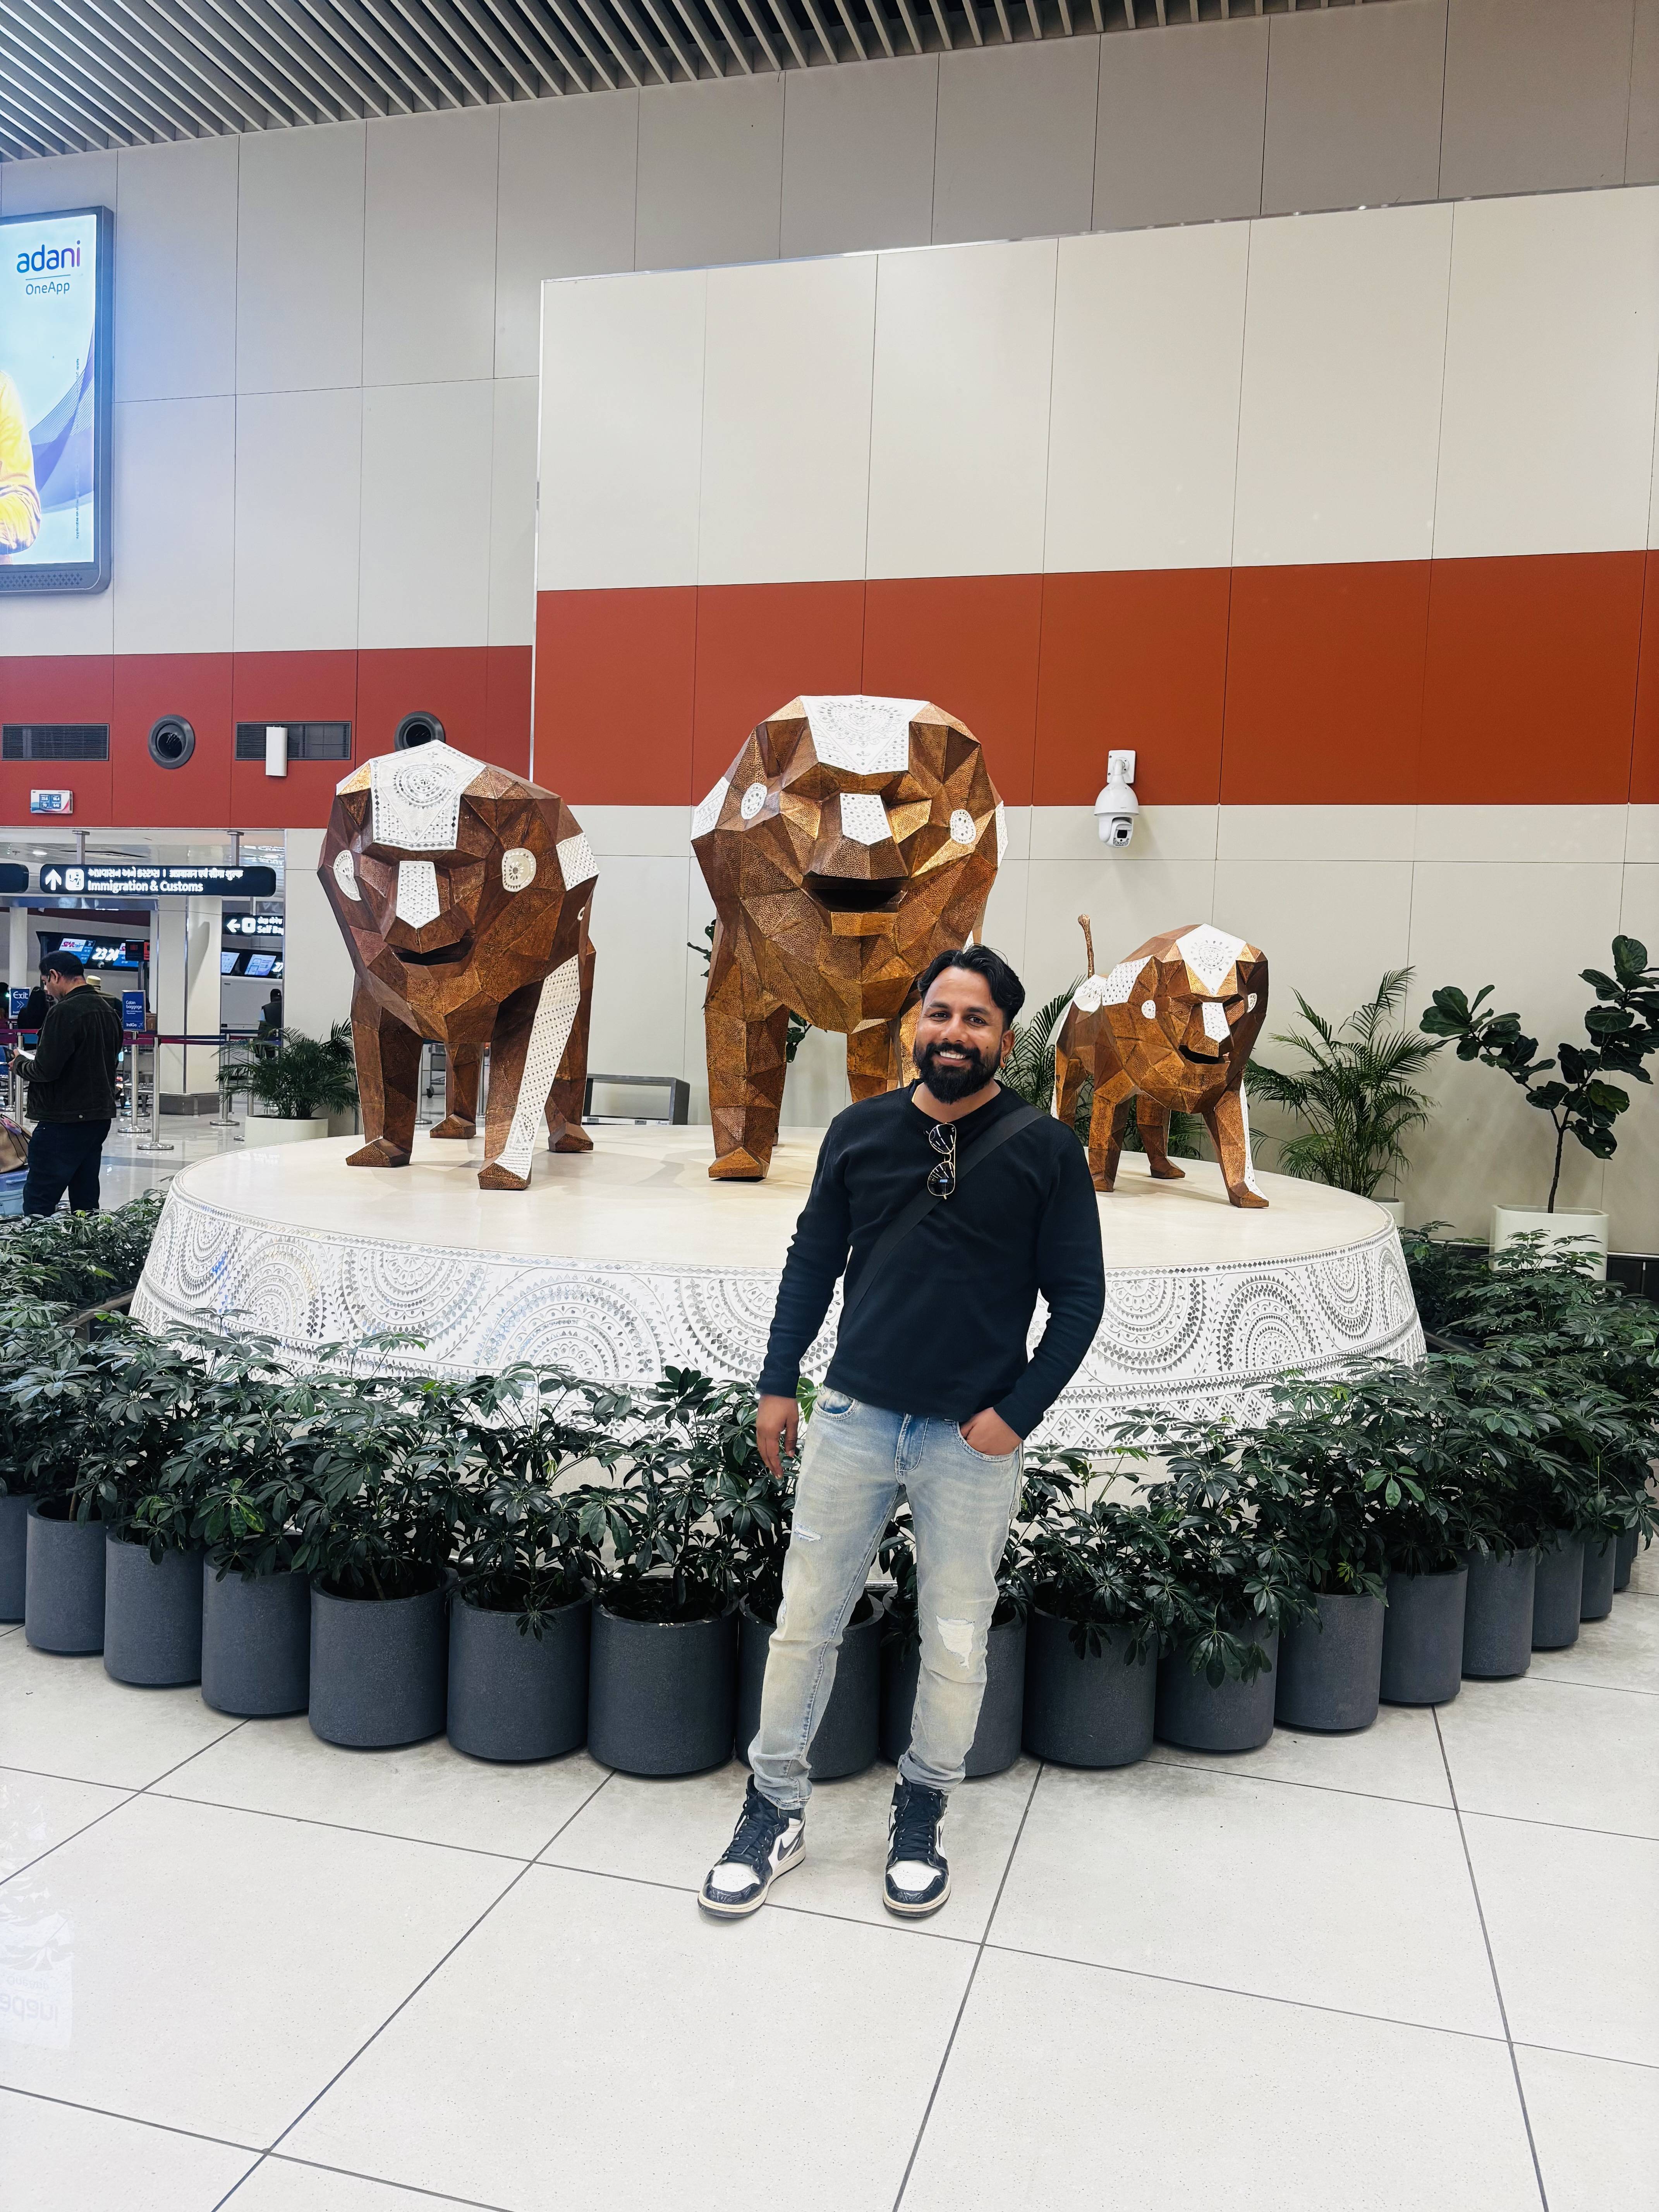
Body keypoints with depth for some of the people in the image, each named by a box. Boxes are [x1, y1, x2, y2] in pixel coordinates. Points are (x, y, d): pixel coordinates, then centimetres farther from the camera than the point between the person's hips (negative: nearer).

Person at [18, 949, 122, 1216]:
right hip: (101, 1115, 9)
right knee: (86, 1200, 13)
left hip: (64, 1120, -9)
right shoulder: (109, 1010, 12)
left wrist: (22, 1065, 1)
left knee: (38, 1203, -5)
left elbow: (46, 1069, -20)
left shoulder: (64, 1011, -15)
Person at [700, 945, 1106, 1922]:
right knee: (806, 1619, 9)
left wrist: (1018, 1412, -10)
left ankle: (922, 1815, 33)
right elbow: (814, 1257, 10)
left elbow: (1079, 1295, -3)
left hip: (974, 1439, -2)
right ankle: (777, 1810, 28)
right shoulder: (861, 1130, 3)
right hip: (854, 1417, 2)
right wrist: (779, 1384, 6)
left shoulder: (1046, 1149, -5)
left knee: (956, 1642, 11)